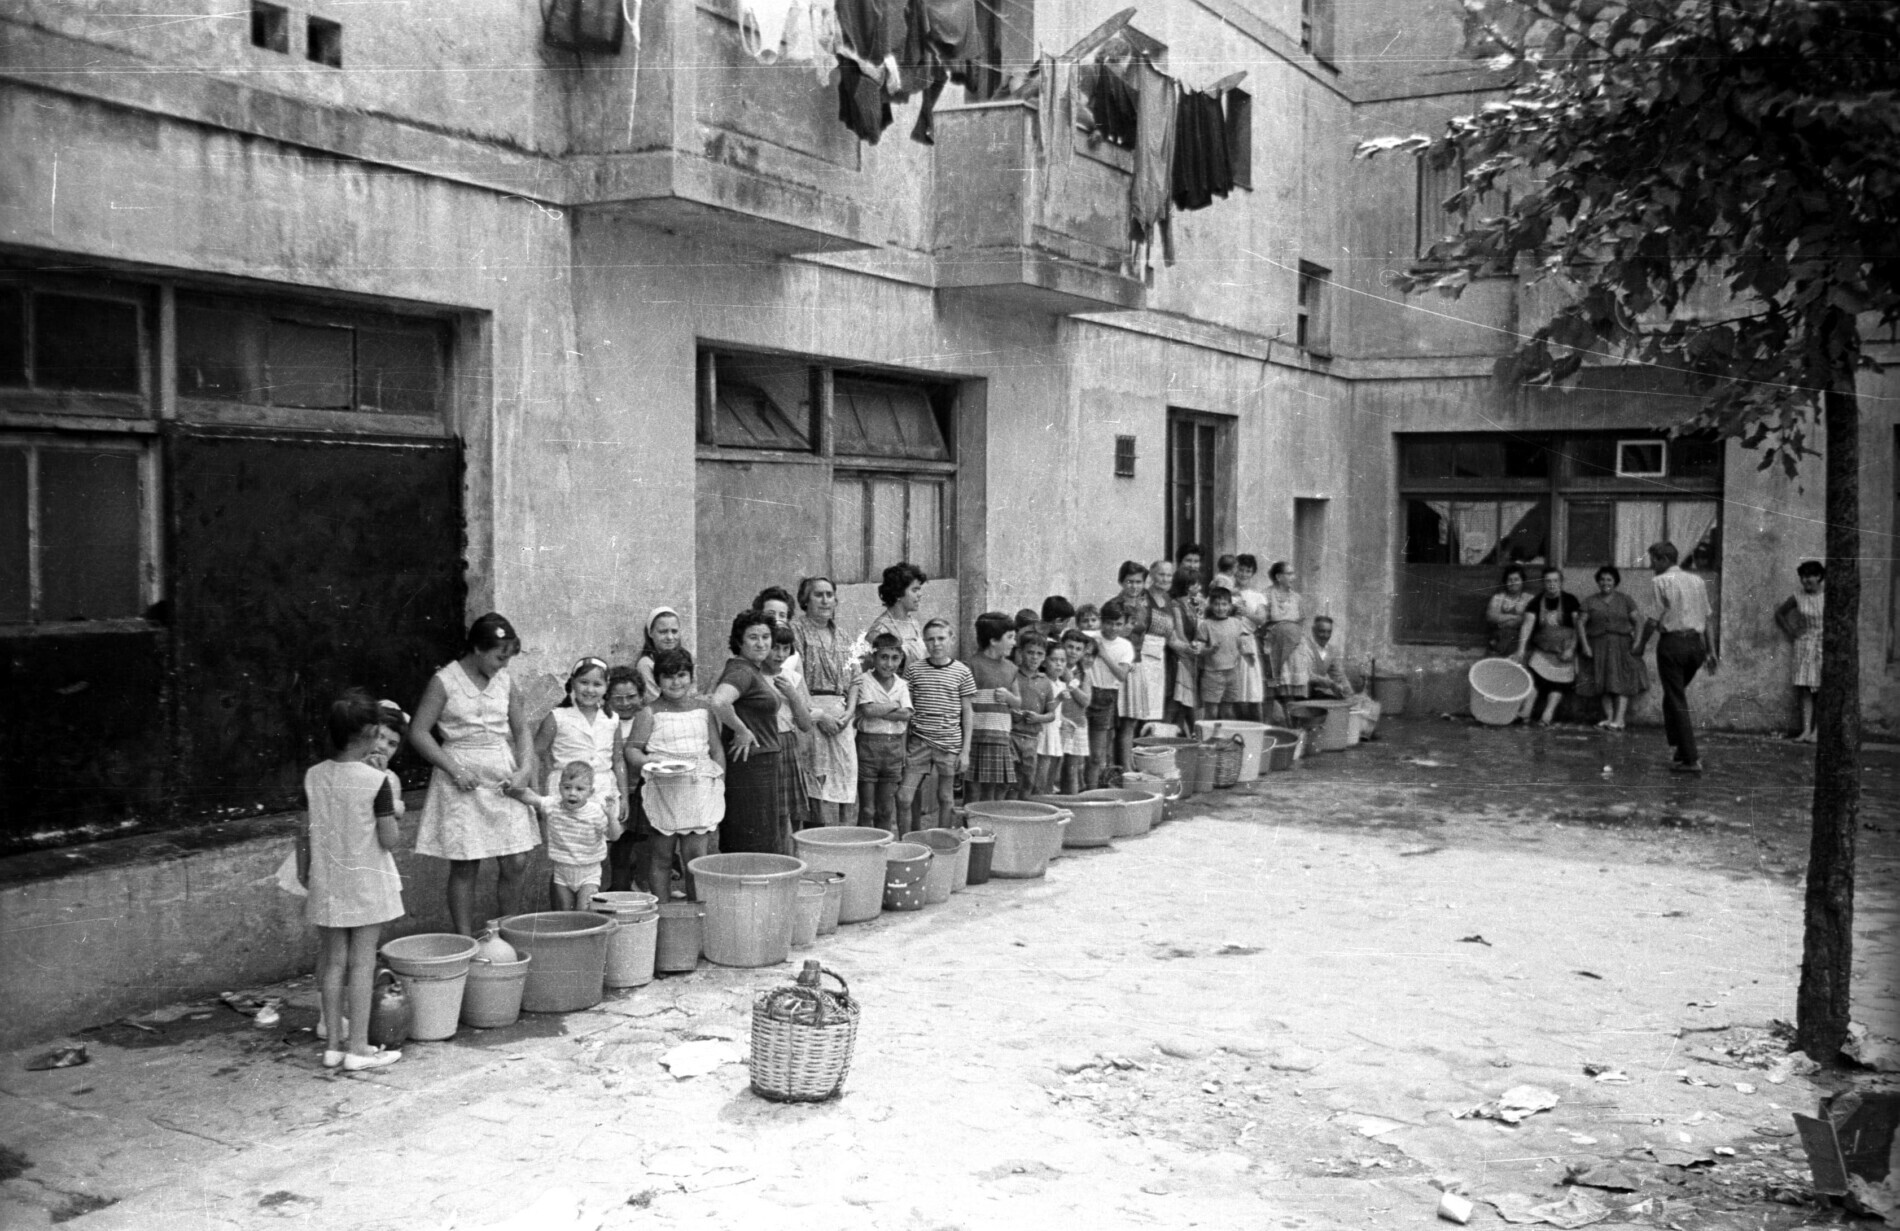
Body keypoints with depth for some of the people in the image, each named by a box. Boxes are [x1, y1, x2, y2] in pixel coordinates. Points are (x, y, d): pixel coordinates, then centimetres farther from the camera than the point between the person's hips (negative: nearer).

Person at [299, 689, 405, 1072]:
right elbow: (390, 840, -14)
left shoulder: (314, 776, -1)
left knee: (333, 962, 12)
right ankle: (357, 1048, 4)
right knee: (361, 963, 1)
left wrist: (304, 875, 17)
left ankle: (333, 1043, 18)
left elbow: (305, 835, 4)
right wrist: (392, 814, 4)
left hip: (326, 883, 4)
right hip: (366, 883, -4)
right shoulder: (377, 781, -15)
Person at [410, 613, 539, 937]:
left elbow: (521, 730, 14)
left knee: (516, 863, 0)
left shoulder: (504, 682, 8)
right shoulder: (444, 682, -6)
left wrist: (525, 770, -2)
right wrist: (454, 769, -14)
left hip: (503, 776, 4)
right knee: (464, 867, 0)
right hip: (462, 781, -4)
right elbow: (418, 732, -7)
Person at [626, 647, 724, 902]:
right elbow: (631, 749, 0)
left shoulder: (703, 708, 11)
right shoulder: (650, 713, 3)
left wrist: (719, 786, 8)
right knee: (660, 857, 3)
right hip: (662, 790, -2)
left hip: (700, 789, 2)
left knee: (698, 856, -2)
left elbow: (717, 750, 14)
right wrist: (648, 761, -20)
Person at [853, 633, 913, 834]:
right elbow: (868, 710, -19)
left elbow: (906, 715, -7)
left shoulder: (901, 685, 7)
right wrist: (893, 706, -9)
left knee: (887, 809, 11)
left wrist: (878, 710, -13)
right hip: (869, 744, -4)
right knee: (867, 809, 2)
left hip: (894, 746, 4)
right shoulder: (865, 681, -5)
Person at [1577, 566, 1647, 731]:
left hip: (1622, 645, -2)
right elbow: (1582, 624, 4)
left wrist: (1637, 641, -11)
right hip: (1599, 646, 2)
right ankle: (1608, 717, 1)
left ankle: (1619, 719, -12)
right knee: (1604, 683, -1)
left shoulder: (1625, 600, 7)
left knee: (1621, 681, -9)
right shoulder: (1590, 602, 8)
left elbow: (1637, 621, 2)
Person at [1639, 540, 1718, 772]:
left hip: (1672, 642, -6)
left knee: (1677, 701, 0)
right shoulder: (1697, 581, 14)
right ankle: (1683, 749, 15)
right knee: (1675, 697, 20)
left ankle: (1690, 759, -2)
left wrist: (1642, 643, 3)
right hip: (1696, 643, 6)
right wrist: (1711, 651, 16)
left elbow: (1653, 619, -11)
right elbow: (1708, 618, 14)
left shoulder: (1661, 581, -6)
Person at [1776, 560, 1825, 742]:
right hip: (1804, 645, 2)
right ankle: (1806, 730, -2)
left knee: (1822, 689, -4)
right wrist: (1790, 632, 10)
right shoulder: (1798, 599, 2)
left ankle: (1816, 731, -2)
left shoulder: (1827, 597, -4)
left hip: (1825, 645, -2)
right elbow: (1779, 613, 15)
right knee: (1805, 690, -1)